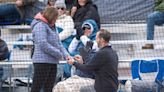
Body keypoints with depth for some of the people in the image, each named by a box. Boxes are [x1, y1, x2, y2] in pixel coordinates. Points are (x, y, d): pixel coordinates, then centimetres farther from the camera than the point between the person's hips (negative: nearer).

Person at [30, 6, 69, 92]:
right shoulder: (40, 26, -12)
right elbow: (43, 44, -20)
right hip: (42, 61, -9)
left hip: (52, 62, 9)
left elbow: (58, 43, 17)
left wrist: (66, 55, 1)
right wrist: (59, 54, -13)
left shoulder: (52, 27, 15)